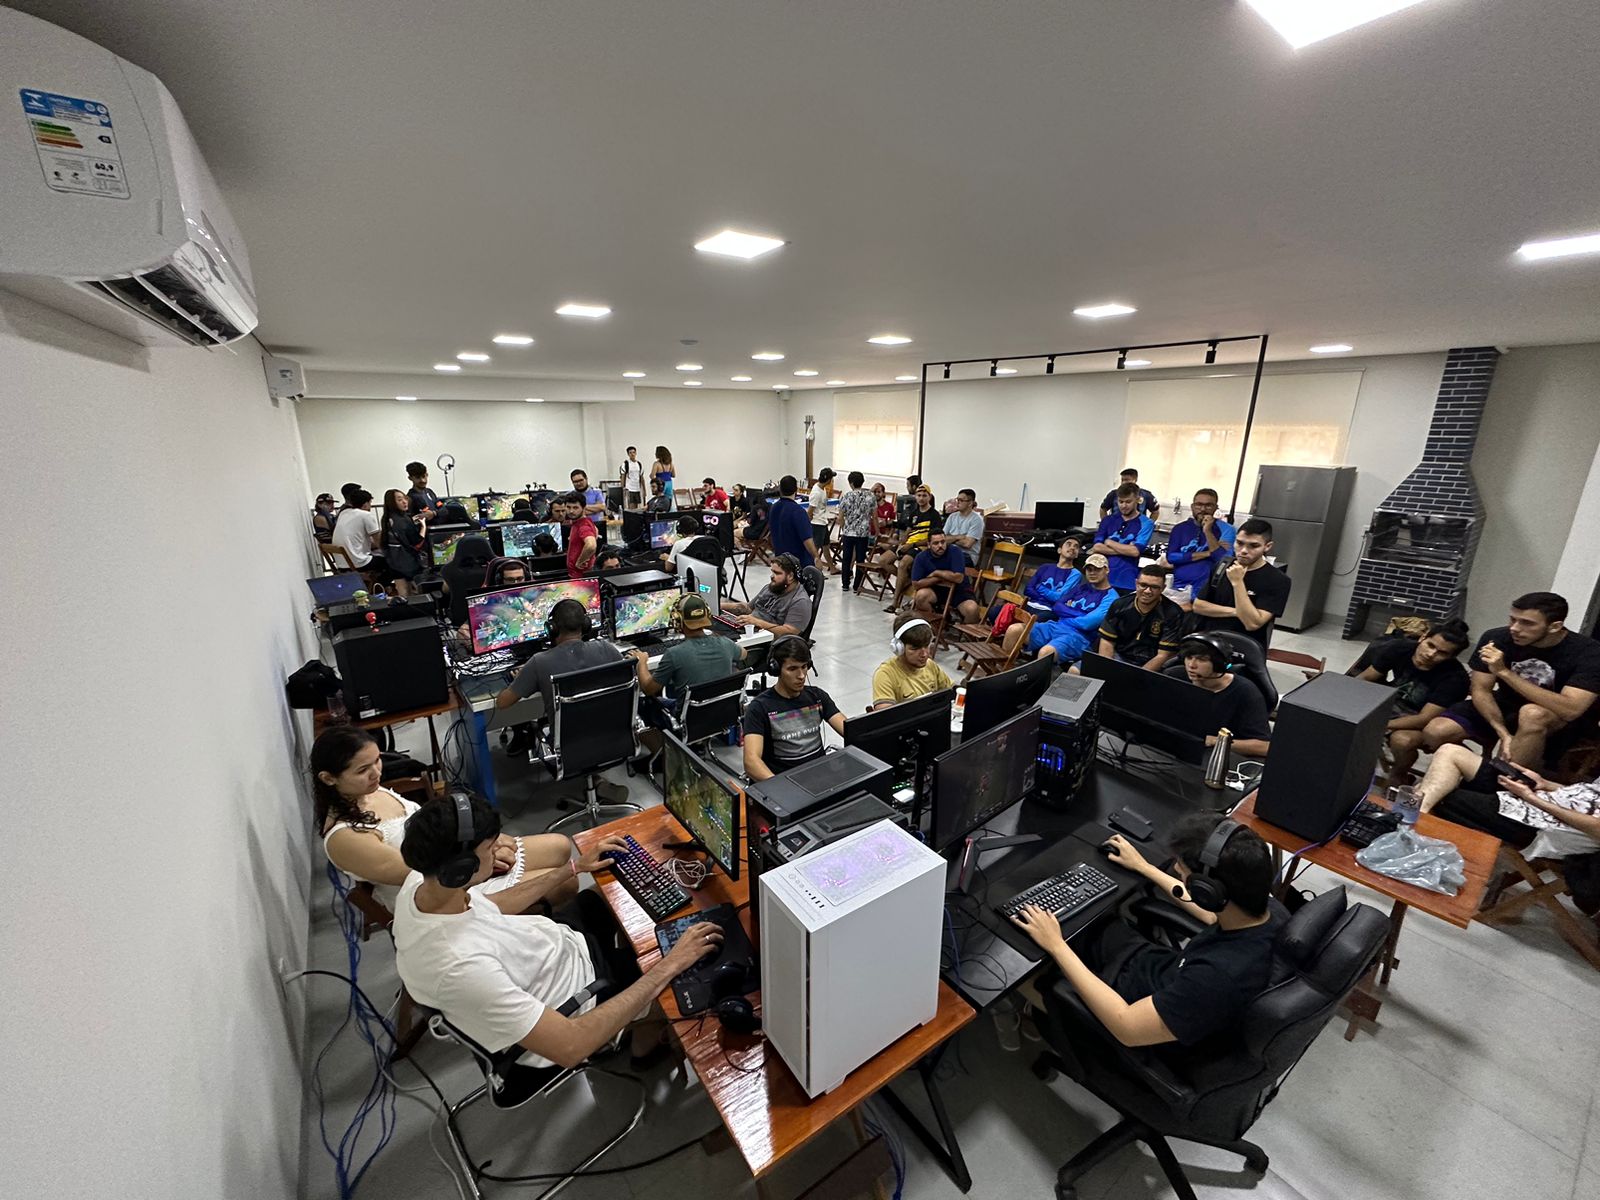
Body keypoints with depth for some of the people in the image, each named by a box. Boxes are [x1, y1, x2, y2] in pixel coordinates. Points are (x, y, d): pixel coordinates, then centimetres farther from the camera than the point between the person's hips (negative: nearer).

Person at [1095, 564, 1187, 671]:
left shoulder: (1172, 614, -8)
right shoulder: (1120, 605, 1)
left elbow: (1163, 655, -11)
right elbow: (1107, 642, 1)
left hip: (1151, 666, -3)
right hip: (1119, 658, 3)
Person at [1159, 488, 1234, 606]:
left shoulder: (1225, 529, 3)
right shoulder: (1180, 528, 10)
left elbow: (1224, 560, -10)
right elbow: (1170, 557, -2)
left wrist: (1208, 531, -14)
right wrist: (1207, 553, -7)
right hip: (1178, 588, 3)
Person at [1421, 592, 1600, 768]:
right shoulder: (1496, 638, -17)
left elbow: (1571, 711, -33)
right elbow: (1481, 691, -15)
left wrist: (1504, 672, -38)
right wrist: (1504, 734, -29)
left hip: (1557, 721, -2)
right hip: (1504, 707, 2)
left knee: (1533, 714, -38)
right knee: (1435, 732, -22)